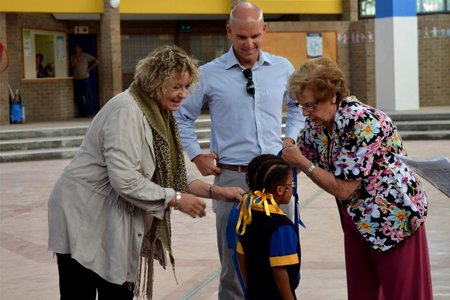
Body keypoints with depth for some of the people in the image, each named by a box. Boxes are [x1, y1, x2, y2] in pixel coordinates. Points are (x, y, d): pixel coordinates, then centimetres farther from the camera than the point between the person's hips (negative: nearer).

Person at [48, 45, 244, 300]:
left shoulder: (159, 114, 8)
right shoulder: (126, 111, -21)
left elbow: (169, 174, 9)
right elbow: (125, 180, -28)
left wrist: (215, 191, -2)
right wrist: (176, 200, -19)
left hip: (115, 222, 9)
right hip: (84, 220, -9)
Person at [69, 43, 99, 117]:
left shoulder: (86, 56, 2)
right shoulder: (73, 57, 11)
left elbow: (97, 61, 2)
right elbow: (71, 66, -5)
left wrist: (90, 68, -4)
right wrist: (76, 57, -8)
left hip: (85, 79, -3)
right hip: (76, 80, 4)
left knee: (88, 96, -7)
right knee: (78, 98, 5)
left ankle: (90, 112, -4)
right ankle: (81, 113, 13)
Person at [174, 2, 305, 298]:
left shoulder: (282, 68, 5)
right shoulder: (209, 74, -2)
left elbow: (299, 105, 23)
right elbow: (182, 117, 10)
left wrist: (291, 139, 8)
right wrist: (196, 155, 1)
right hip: (232, 177, -2)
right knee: (235, 260, 7)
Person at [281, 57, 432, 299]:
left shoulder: (360, 122, -25)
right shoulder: (317, 123, -1)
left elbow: (343, 188, -23)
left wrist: (302, 163, -18)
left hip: (394, 216, -8)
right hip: (357, 221, 8)